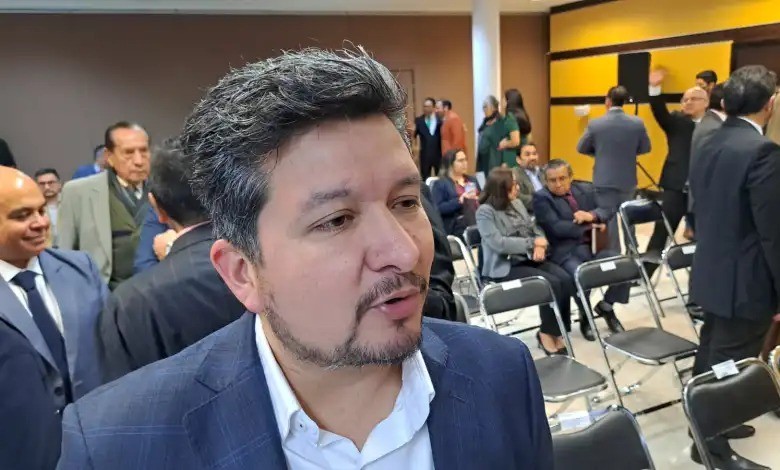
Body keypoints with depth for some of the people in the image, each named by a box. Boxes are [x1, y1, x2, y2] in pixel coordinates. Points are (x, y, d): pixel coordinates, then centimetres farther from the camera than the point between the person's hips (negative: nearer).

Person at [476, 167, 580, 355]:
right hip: (505, 266, -7)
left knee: (566, 279, -18)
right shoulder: (485, 211, -8)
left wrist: (540, 245, -7)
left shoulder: (517, 203, 15)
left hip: (528, 259, 7)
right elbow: (498, 243, -19)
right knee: (552, 283, -25)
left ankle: (558, 332, -8)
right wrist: (532, 243, -14)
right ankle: (547, 333, -6)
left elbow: (535, 228, 16)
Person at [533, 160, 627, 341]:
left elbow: (606, 210, 10)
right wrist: (589, 226, -11)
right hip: (566, 251, -6)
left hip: (594, 245, 6)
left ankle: (606, 305, 15)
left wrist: (592, 216, -13)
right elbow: (557, 227, -14)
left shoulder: (586, 190, 17)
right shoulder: (541, 198, -3)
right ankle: (585, 315, 0)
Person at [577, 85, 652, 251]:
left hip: (604, 181, -2)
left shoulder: (595, 124, -11)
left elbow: (581, 148, 1)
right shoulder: (637, 123, -6)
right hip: (628, 181, 3)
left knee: (609, 221, 6)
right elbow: (645, 148, 6)